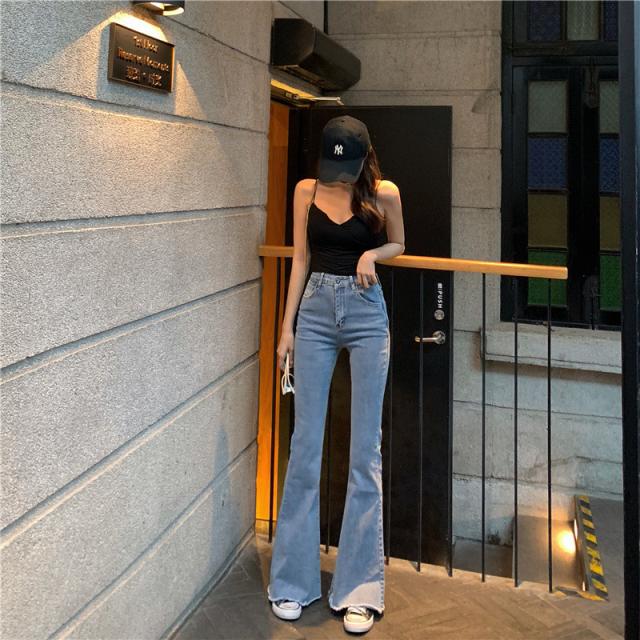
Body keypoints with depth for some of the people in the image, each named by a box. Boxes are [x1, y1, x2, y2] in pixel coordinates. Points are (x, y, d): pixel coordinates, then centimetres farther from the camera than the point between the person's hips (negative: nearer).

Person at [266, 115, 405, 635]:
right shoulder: (307, 191, 4)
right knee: (305, 445, 2)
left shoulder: (384, 194, 0)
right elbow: (300, 259, 7)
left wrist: (373, 254, -8)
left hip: (366, 313, -1)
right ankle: (293, 580, 15)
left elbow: (398, 245, 14)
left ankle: (359, 587, 10)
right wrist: (287, 326, 2)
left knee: (366, 449, -1)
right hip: (315, 311, 1)